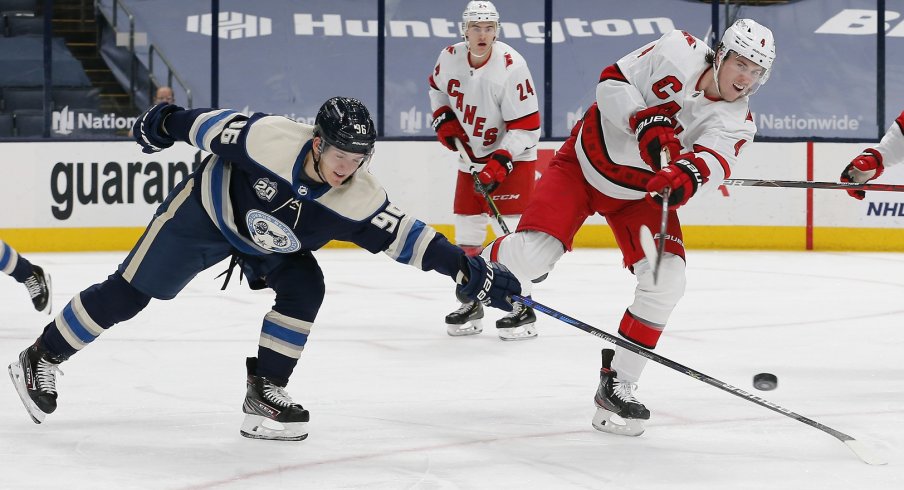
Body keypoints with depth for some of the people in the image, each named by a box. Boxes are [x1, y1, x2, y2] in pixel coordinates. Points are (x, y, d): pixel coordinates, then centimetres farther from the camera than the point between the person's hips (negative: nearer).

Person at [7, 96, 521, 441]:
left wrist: (464, 267, -33)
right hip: (205, 211, -4)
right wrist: (167, 123, -5)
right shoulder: (270, 138, -36)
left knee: (304, 291, -17)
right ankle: (43, 358, 11)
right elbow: (216, 126, -20)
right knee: (129, 292, -4)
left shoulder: (358, 198, -26)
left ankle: (265, 391, -4)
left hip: (270, 246, 4)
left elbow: (402, 233, -25)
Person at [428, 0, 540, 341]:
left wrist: (500, 163, -29)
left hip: (511, 156, -6)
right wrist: (444, 118, 1)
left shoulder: (511, 66, -25)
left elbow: (526, 126, -23)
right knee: (466, 230, 8)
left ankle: (522, 307, -9)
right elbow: (437, 86, 17)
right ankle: (470, 303, 20)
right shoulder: (450, 58, -8)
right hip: (471, 156, 6)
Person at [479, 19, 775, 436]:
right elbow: (612, 82, -16)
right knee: (534, 254, -20)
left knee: (666, 282, -13)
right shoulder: (679, 53, -18)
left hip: (639, 195, 3)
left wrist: (686, 176, -57)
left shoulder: (735, 123, -13)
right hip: (586, 162, -3)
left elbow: (713, 161, -34)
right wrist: (646, 123, -34)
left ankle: (616, 386, 0)